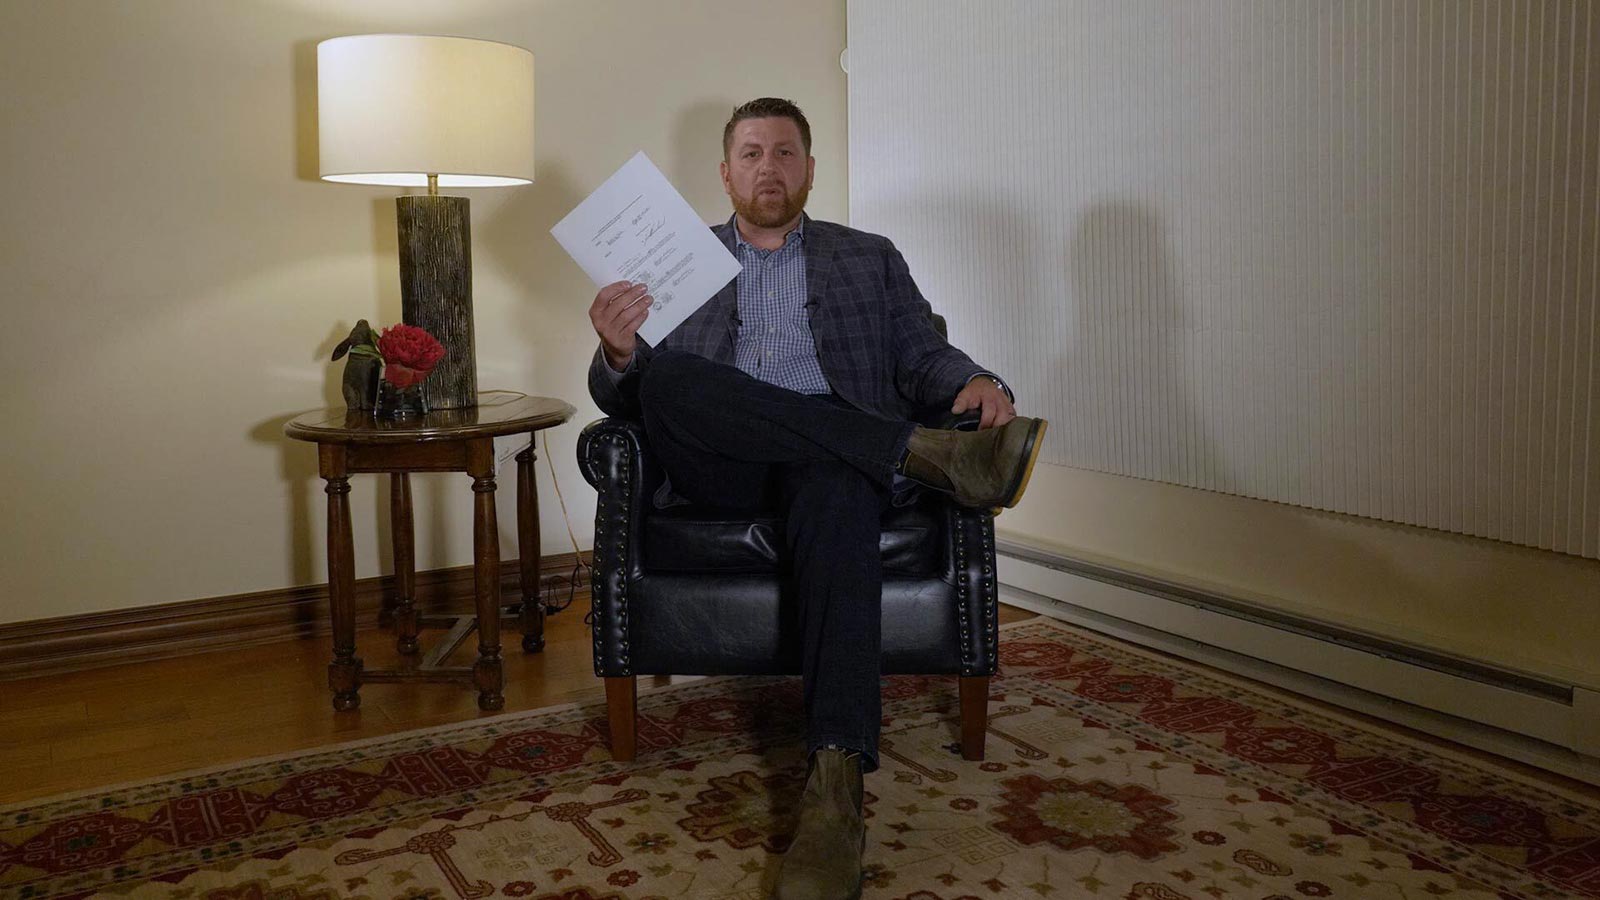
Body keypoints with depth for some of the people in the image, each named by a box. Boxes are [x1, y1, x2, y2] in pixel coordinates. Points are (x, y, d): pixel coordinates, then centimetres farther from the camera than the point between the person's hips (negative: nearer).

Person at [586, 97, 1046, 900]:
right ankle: (933, 454, -33)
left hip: (833, 458, -1)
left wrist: (973, 383, -12)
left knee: (838, 490, -38)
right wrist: (618, 354, -12)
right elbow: (624, 395, 13)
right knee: (666, 377, -32)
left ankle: (835, 787, -45)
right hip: (715, 466, 1)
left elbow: (922, 356, 12)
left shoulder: (870, 258, 23)